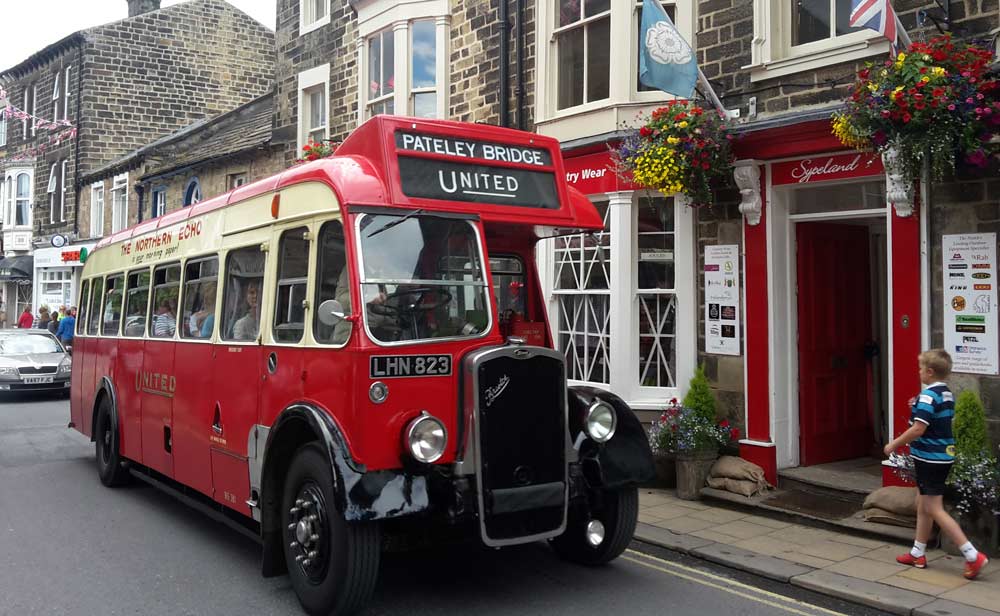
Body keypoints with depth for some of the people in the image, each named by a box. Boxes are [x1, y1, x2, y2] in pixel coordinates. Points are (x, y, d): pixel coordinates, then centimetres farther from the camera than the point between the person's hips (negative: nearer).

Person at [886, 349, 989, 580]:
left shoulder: (928, 396, -19)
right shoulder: (947, 394, 10)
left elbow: (918, 429, -24)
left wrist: (894, 444, -13)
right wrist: (918, 408, 12)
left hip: (930, 459, -10)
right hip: (943, 456, 10)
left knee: (935, 510, -5)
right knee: (923, 506, 17)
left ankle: (973, 556, -6)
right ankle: (918, 554, 26)